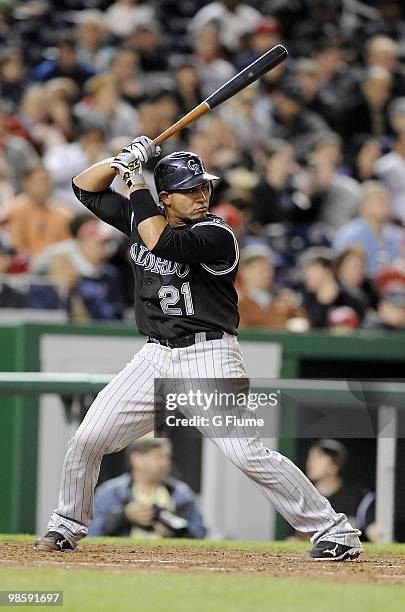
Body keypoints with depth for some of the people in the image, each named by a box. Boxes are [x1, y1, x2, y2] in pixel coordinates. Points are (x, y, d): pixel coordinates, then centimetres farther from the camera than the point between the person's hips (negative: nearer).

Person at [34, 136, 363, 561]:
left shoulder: (216, 235, -14)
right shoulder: (143, 218, 6)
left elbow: (162, 242, -30)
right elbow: (85, 188, 14)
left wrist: (136, 181, -21)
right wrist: (123, 160, -4)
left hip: (208, 357, -6)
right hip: (156, 358, 6)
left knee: (247, 454, -17)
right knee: (87, 439, 1)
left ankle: (335, 531, -12)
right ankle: (67, 526, 24)